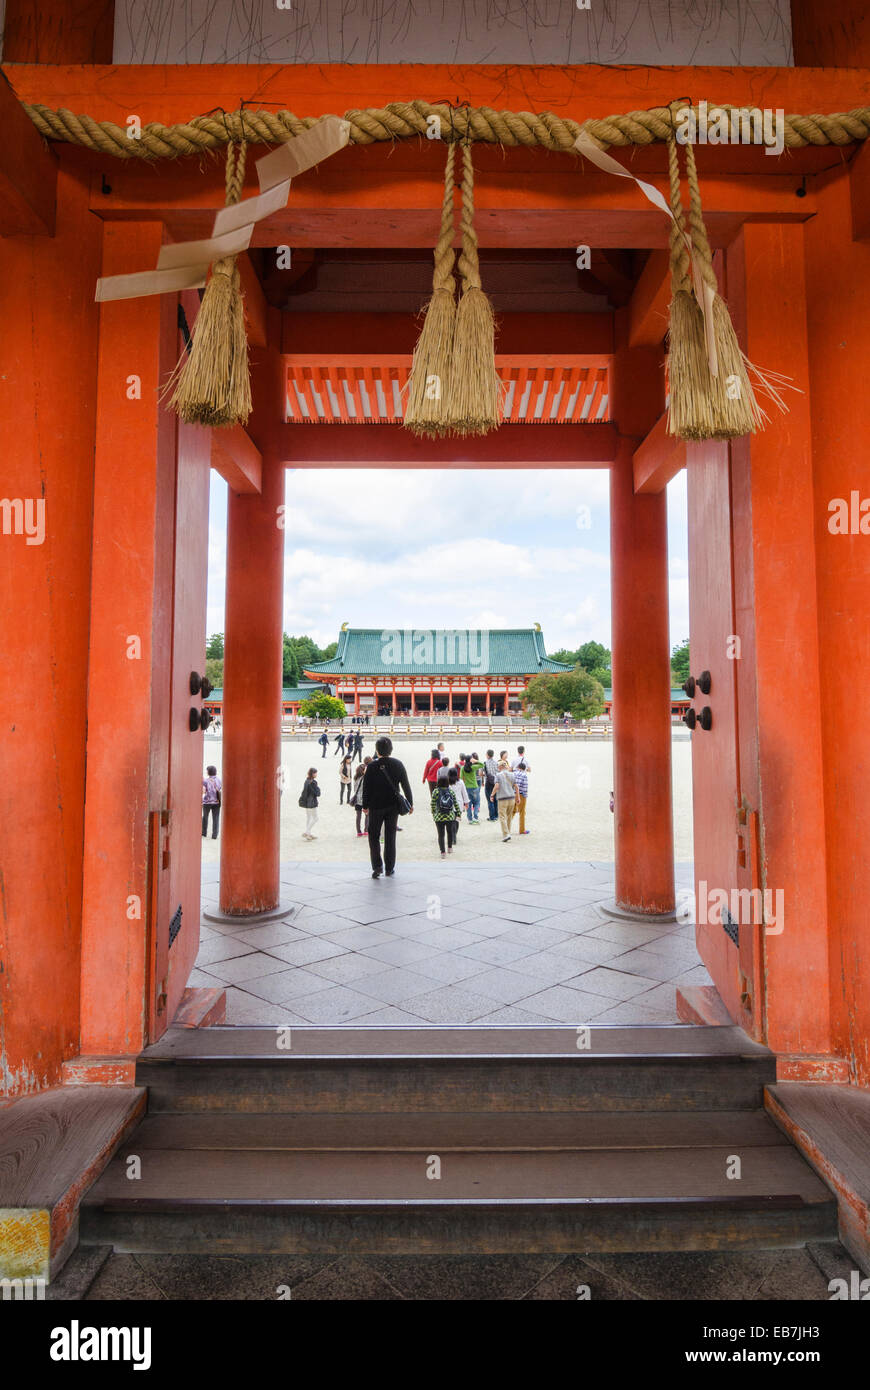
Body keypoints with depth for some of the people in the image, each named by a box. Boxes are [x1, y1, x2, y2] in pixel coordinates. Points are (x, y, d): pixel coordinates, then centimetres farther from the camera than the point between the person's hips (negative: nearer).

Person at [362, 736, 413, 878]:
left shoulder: (372, 766, -10)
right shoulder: (398, 764, -3)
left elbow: (366, 787, -6)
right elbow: (406, 785, 1)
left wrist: (365, 805, 5)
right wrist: (410, 803, 10)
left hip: (376, 807, -2)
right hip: (393, 806, 2)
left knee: (374, 836, 10)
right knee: (390, 837, 10)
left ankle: (377, 867, -1)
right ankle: (389, 869, 13)